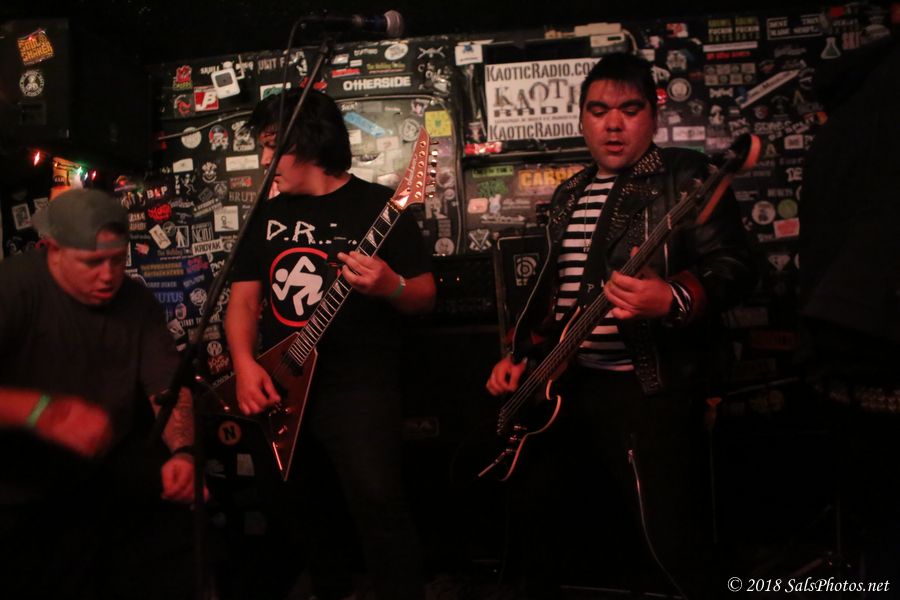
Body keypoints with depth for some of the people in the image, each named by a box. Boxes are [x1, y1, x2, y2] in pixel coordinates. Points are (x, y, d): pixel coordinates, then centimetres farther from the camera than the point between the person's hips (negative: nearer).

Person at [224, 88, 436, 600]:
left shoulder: (378, 206, -4)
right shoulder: (269, 215, 12)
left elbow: (427, 296, -3)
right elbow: (243, 297, 11)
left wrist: (391, 288, -26)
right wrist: (245, 364, -6)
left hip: (359, 387, -5)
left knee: (378, 502, -20)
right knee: (308, 509, 16)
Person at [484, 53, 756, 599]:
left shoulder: (684, 176, -4)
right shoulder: (570, 196, 17)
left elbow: (735, 266, -13)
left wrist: (673, 300, -32)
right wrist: (522, 354, 14)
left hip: (647, 385, -7)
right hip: (561, 383, 8)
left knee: (672, 550, -10)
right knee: (538, 514, 18)